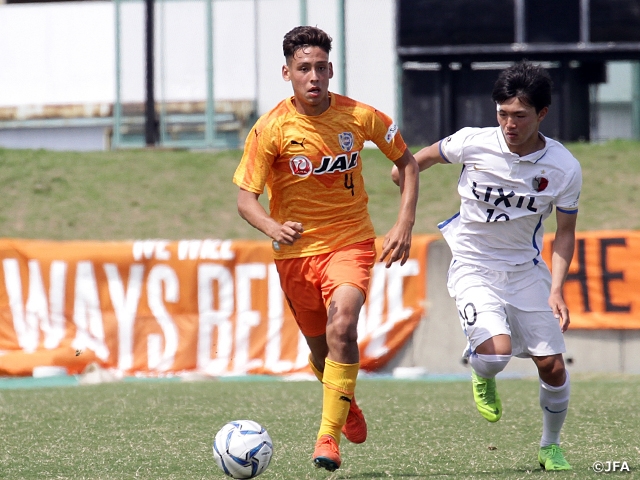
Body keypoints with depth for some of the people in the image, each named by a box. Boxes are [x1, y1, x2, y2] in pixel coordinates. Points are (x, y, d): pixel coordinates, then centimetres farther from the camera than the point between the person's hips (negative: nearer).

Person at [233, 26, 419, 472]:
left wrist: (405, 223, -4)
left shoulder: (359, 117, -8)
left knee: (341, 326, -27)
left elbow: (406, 161, 8)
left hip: (351, 242, -1)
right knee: (321, 350, 12)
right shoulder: (271, 128, -11)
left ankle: (329, 436, -20)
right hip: (296, 250, 1)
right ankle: (347, 404, 48)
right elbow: (246, 198, -10)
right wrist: (274, 228, -31)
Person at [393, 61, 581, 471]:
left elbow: (565, 232, -3)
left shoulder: (565, 168, -14)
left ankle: (551, 446, 27)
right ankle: (482, 377, 13)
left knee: (553, 366, 0)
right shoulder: (473, 144, -18)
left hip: (526, 269, 2)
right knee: (496, 352, -25)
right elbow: (427, 157, 5)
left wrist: (557, 290, -13)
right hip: (473, 266, -2)